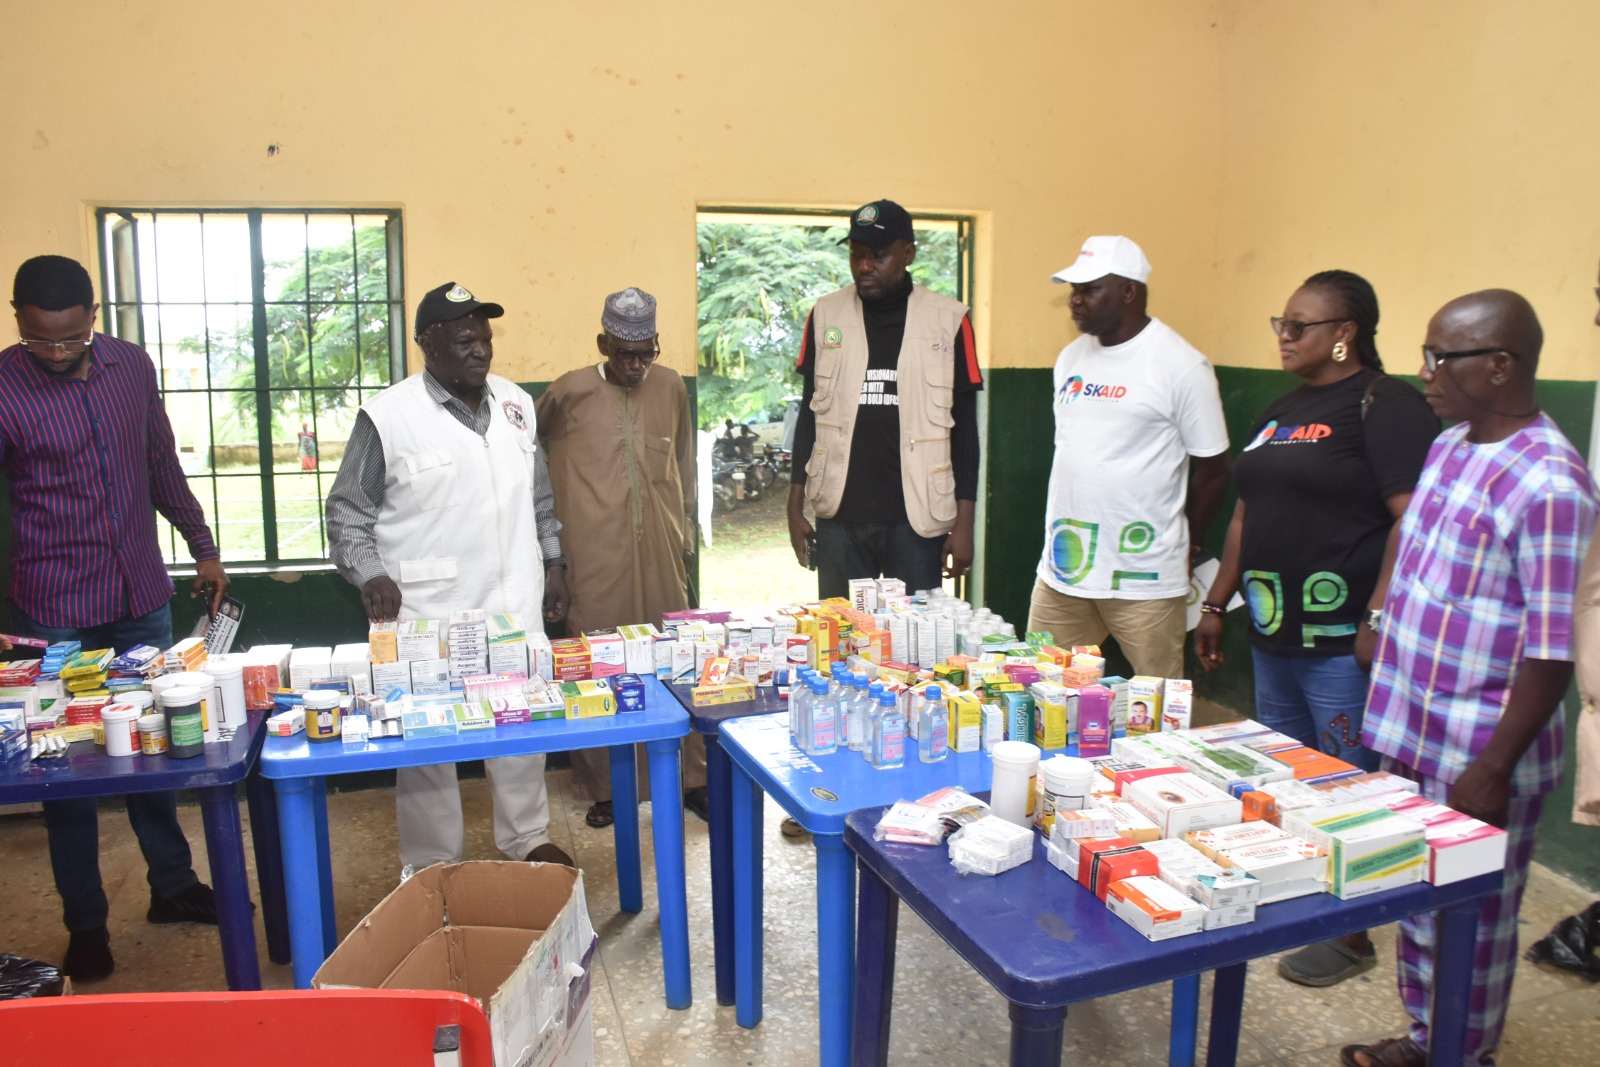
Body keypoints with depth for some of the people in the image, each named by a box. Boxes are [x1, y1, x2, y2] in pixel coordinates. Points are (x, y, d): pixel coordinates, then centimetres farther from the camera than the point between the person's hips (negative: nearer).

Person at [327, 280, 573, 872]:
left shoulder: (516, 403, 9)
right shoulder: (387, 415, -7)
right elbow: (347, 512, -2)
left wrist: (553, 563, 14)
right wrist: (370, 575, -15)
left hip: (515, 606, 5)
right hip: (427, 616, -4)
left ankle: (527, 839, 33)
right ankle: (433, 868, 22)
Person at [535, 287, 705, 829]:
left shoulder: (670, 387, 5)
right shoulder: (570, 391, -4)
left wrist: (687, 530, 21)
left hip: (661, 552, 3)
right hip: (594, 557, -2)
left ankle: (691, 778, 22)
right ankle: (603, 788, 19)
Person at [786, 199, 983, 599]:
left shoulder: (948, 320, 0)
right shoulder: (826, 315, 6)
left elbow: (964, 426, 2)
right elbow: (809, 413, 10)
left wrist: (965, 522, -2)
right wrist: (795, 506, 6)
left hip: (916, 518, -1)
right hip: (839, 515, 2)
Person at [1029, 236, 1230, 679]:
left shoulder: (1181, 366, -9)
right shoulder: (1070, 358, 12)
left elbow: (1214, 470, -4)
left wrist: (1184, 547, 5)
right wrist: (1064, 537, 14)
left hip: (1143, 577, -6)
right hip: (1061, 567, 6)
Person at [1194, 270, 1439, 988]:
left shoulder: (1386, 407, -10)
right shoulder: (1280, 413, 16)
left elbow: (1415, 519, -18)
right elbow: (1247, 516, 20)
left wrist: (1379, 618, -23)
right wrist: (1215, 605, 20)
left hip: (1342, 640, -8)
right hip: (1273, 633, 8)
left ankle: (1351, 936, 19)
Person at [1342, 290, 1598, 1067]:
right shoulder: (1447, 447, 5)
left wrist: (1493, 770, -17)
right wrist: (1382, 699, 16)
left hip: (1478, 754, -8)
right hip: (1409, 734, 8)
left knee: (1473, 923, 11)